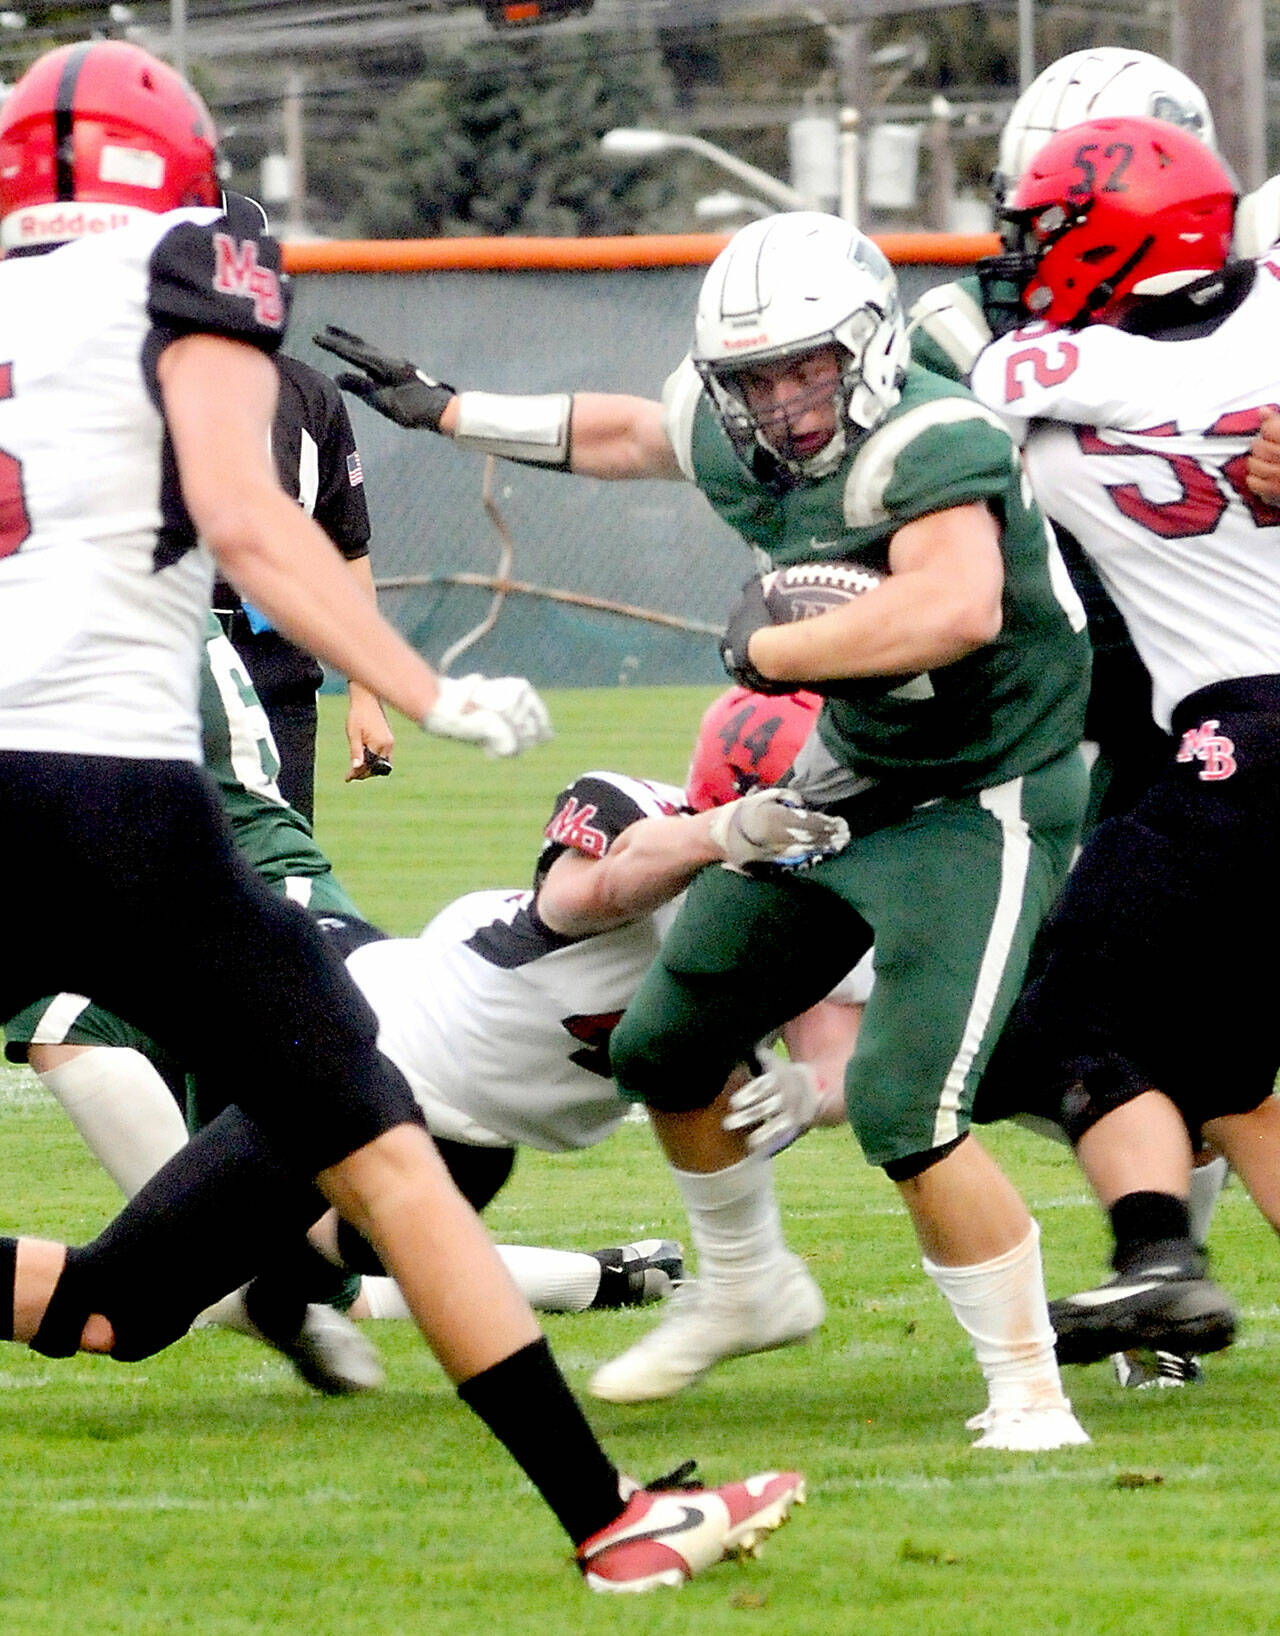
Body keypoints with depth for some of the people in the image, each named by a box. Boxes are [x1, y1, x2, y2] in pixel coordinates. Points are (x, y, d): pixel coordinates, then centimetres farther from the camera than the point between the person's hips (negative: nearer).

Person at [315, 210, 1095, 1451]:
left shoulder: (928, 447, -30)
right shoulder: (736, 442, -4)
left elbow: (960, 608, -48)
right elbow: (621, 432, 19)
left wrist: (770, 648, -33)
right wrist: (442, 412, 27)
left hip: (978, 808, -9)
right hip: (844, 778, 9)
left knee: (906, 1110, -22)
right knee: (664, 1050, 19)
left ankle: (1027, 1386, -7)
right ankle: (745, 1291, 43)